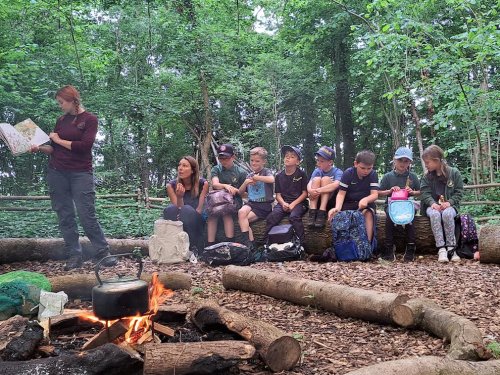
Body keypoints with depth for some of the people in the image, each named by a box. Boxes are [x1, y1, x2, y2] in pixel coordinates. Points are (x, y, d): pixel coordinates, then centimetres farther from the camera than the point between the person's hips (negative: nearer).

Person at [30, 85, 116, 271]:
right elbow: (54, 149, 14)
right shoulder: (61, 120, 14)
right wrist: (39, 148, -4)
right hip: (56, 173, 5)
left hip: (81, 173, -5)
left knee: (87, 215, -9)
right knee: (65, 217, 4)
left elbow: (84, 146, -13)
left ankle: (102, 253, 3)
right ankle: (74, 256, 11)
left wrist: (59, 140, -5)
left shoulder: (89, 119, -1)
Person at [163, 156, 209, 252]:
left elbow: (199, 210, -11)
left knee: (187, 209, -32)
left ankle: (193, 248, -28)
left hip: (196, 222, -1)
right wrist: (179, 197, -30)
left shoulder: (203, 184, -10)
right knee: (170, 210, -28)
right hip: (178, 224, 2)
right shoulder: (171, 185, -6)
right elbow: (178, 210, -11)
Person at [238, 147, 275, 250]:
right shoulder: (249, 176, 18)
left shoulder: (266, 172, 0)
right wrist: (246, 183, 0)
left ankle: (247, 241, -10)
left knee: (242, 219, -23)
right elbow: (240, 193, 19)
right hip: (252, 203, 5)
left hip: (264, 205, -5)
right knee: (241, 212, -28)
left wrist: (256, 177, -15)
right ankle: (248, 241, -25)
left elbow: (272, 179, -26)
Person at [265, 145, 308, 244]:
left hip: (298, 203, -3)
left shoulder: (301, 174, 3)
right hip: (283, 203, 3)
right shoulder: (279, 176, 13)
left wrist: (293, 204, -11)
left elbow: (305, 193, 0)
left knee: (294, 217, -34)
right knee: (271, 217, -24)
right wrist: (283, 203, -11)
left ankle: (300, 243, -29)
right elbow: (278, 194, 10)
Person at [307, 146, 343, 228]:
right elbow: (309, 183, -14)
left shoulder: (337, 172, -7)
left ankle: (321, 213, -33)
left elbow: (336, 185, -28)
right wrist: (310, 190, -38)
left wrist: (318, 190, -38)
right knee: (316, 179, -19)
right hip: (317, 201, 3)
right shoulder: (317, 171, 4)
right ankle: (312, 212, -30)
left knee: (325, 179, -22)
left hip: (331, 202, -3)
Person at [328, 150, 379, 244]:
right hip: (348, 203, 0)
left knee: (368, 213, -33)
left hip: (365, 203, 0)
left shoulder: (373, 175, -9)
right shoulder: (348, 173, -10)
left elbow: (374, 194, -17)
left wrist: (365, 200, -41)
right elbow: (341, 194, -12)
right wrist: (337, 208, -33)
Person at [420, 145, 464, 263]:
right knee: (434, 214, -35)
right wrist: (432, 203, -20)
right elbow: (425, 193, -1)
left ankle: (451, 248, -29)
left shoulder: (454, 173, 2)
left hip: (449, 205, -1)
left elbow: (459, 192, 0)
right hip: (433, 206, 1)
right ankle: (441, 249, -37)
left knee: (447, 214, -37)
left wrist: (449, 202, -18)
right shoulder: (427, 177, 8)